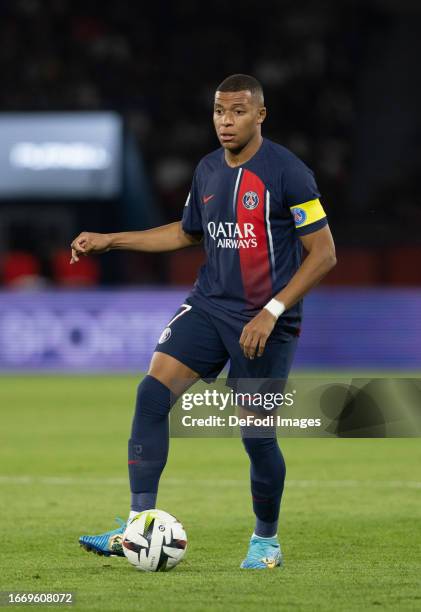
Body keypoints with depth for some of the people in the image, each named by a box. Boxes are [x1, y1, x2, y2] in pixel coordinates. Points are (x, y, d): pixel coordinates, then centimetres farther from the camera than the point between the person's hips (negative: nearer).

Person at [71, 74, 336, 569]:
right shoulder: (207, 171, 7)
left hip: (265, 322, -5)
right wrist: (110, 241, 18)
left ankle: (266, 541, 24)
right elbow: (187, 233, 24)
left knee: (257, 435, -1)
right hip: (208, 306, 5)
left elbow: (323, 254, -12)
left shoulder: (287, 172, -13)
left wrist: (272, 312, -18)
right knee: (152, 394, -13)